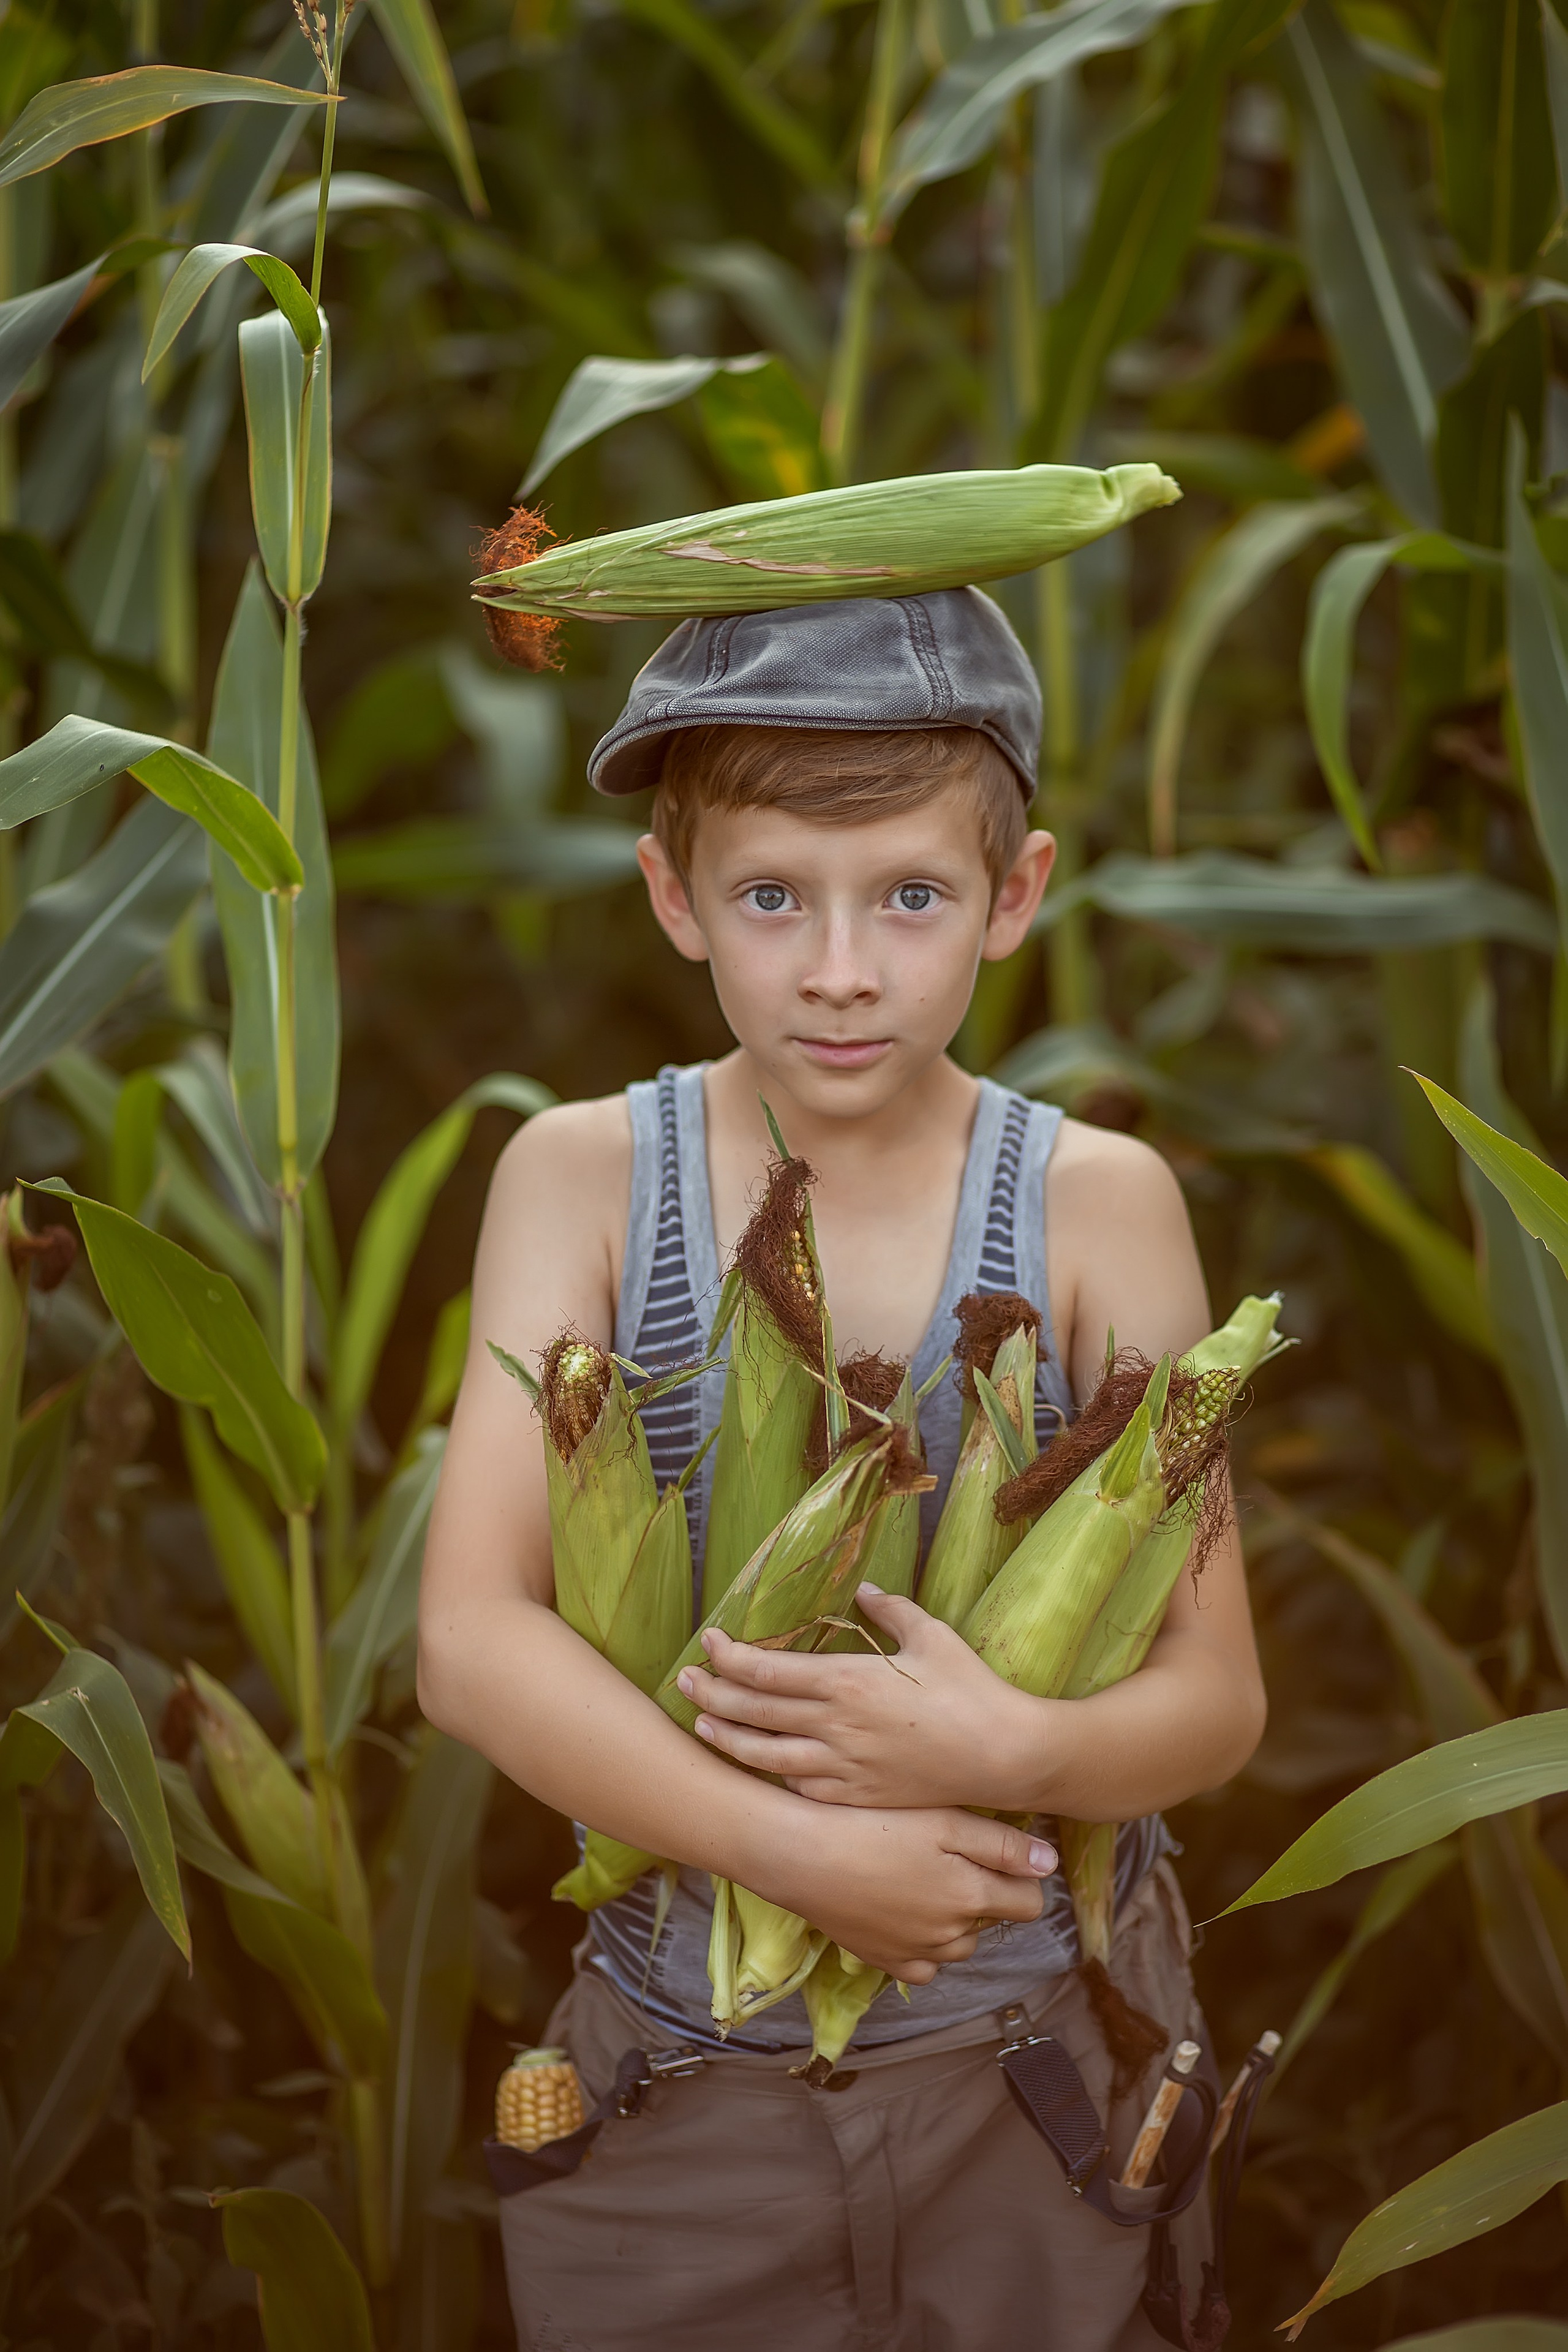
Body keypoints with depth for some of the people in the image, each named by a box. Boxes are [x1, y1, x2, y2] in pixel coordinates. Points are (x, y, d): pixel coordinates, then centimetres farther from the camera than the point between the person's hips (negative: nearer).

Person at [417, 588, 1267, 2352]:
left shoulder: (1098, 1204, -9)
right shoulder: (584, 1175, -9)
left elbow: (1215, 1695, -7)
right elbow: (470, 1641, -15)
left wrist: (1007, 1749, -27)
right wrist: (803, 1850, -24)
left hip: (1049, 2065, 0)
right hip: (683, 2082, 0)